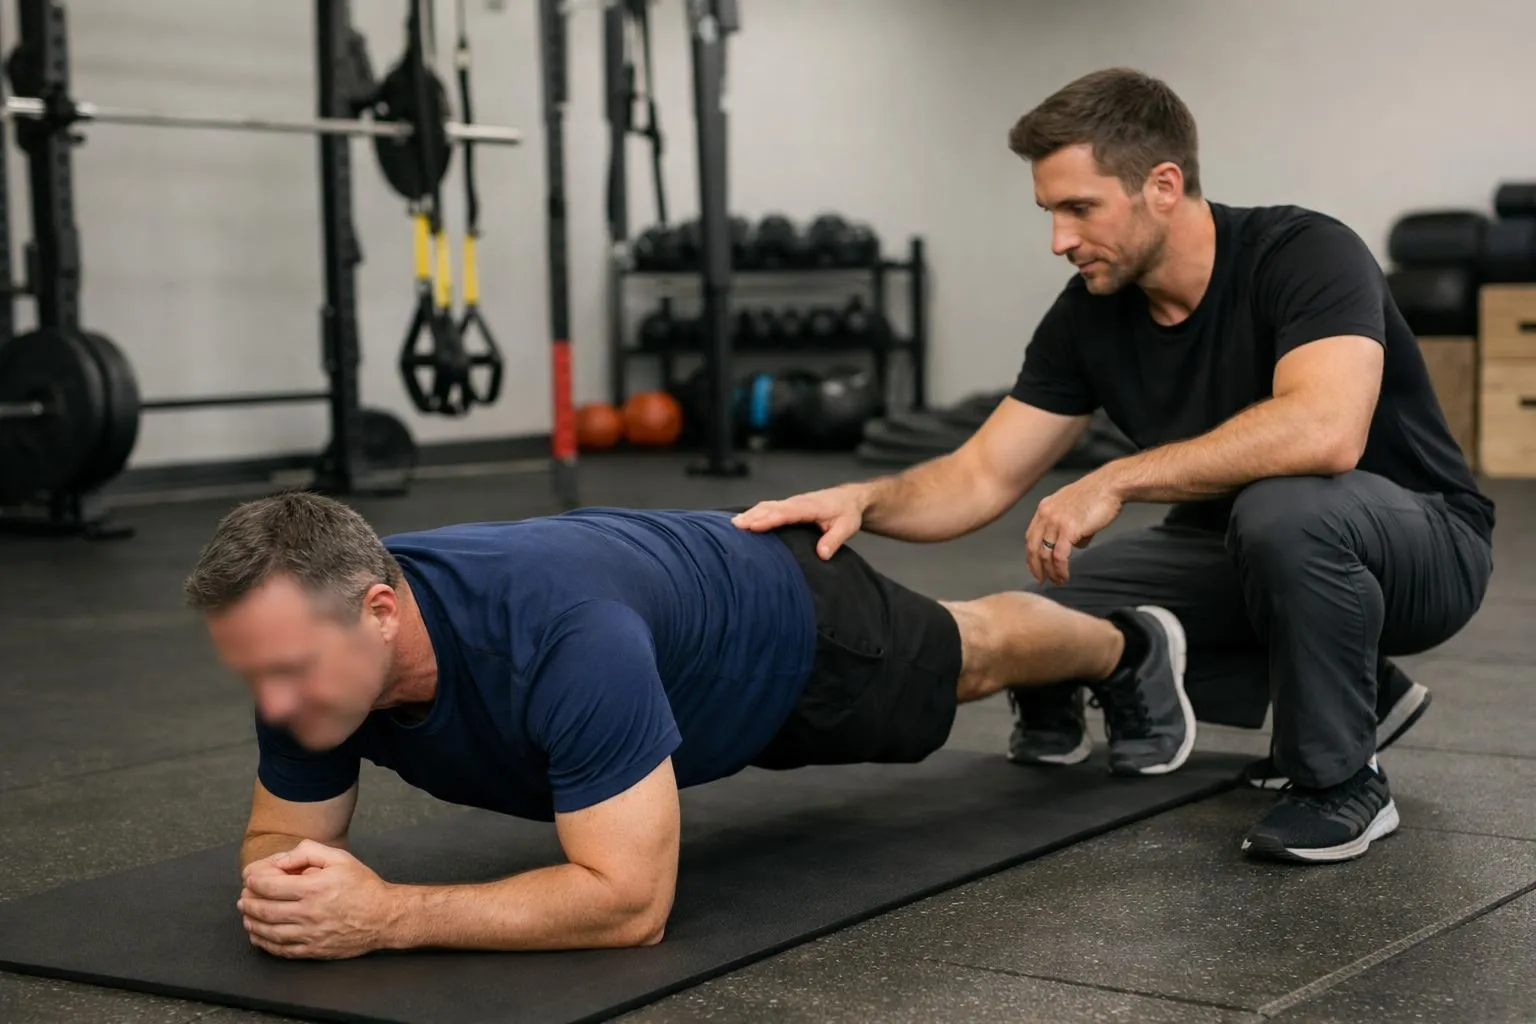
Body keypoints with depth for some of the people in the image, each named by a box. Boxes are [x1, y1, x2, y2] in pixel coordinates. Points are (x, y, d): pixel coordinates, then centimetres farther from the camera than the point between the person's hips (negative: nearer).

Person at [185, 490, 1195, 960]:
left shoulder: (564, 637, -52)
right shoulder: (316, 644, -33)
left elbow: (630, 900, -51)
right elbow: (284, 837, -19)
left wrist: (385, 914, -58)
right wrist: (279, 887, -44)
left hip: (785, 622, -7)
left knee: (965, 658, 25)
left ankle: (1129, 647, 61)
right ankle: (1056, 701, 69)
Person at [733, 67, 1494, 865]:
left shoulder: (1304, 255, -27)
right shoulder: (1089, 315, -8)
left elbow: (1324, 429, -46)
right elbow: (983, 478, -6)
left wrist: (1116, 481, -42)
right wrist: (863, 500, -26)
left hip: (1417, 541, -7)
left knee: (1284, 509, -40)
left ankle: (1342, 780, -15)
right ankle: (1349, 693, 9)